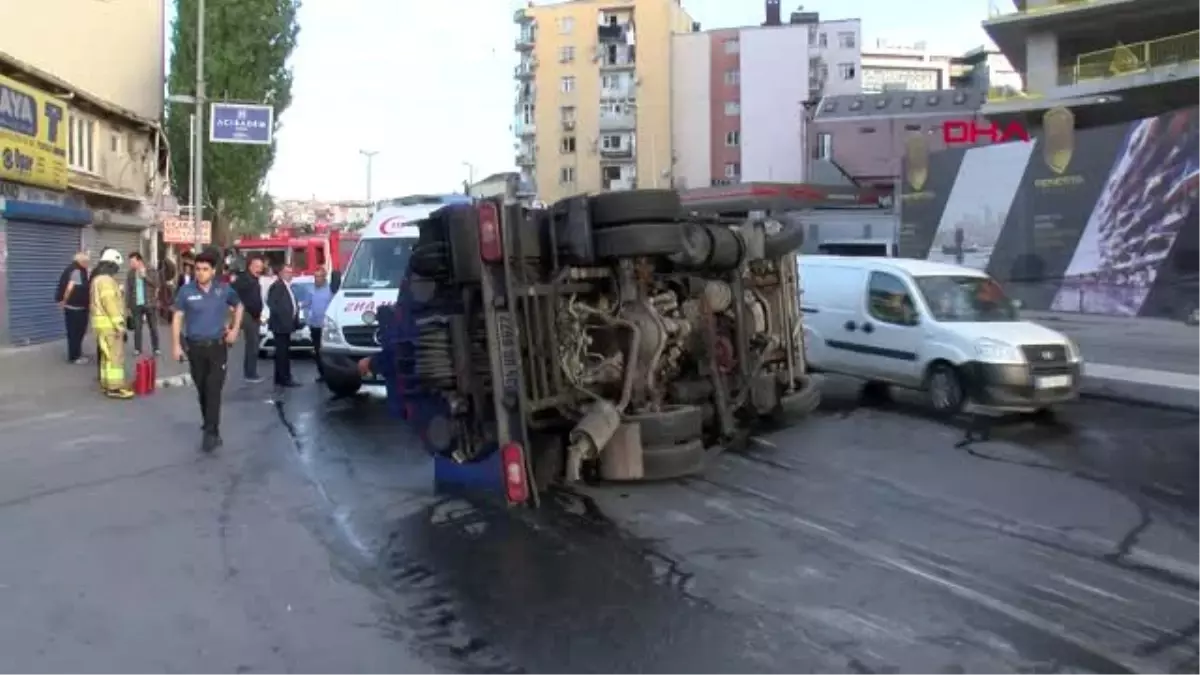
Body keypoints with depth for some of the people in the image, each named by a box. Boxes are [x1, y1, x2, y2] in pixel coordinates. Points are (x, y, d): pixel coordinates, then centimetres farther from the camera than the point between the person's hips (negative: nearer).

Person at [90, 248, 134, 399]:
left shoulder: (98, 278, 17)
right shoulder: (106, 280, -16)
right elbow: (110, 303, -23)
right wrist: (119, 323, -23)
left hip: (104, 322, 11)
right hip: (109, 323, -11)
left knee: (108, 355, 15)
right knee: (115, 355, -9)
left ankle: (107, 384, 20)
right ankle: (115, 388, -9)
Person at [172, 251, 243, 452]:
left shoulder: (224, 290, -1)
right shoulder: (186, 291, -4)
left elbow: (238, 307, 17)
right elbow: (177, 318, -1)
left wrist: (235, 329, 7)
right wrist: (176, 344, -7)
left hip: (218, 346, -1)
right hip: (195, 347, 1)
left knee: (214, 391, -10)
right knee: (202, 391, 10)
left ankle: (211, 432, -10)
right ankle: (210, 428, 24)